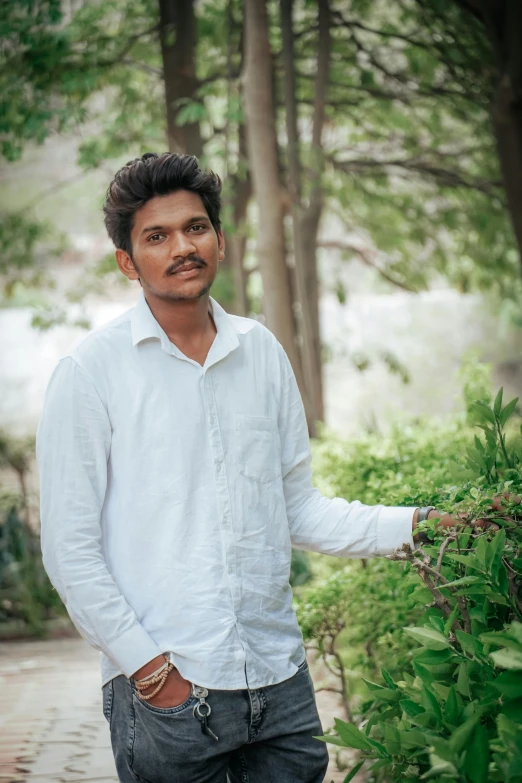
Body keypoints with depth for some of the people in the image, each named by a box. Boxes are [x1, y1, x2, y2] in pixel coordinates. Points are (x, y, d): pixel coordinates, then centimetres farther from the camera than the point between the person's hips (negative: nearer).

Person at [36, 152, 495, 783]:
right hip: (163, 694, -4)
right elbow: (69, 548, -6)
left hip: (281, 683, 4)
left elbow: (297, 509, 12)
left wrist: (412, 526, 1)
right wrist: (149, 667, -11)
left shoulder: (262, 352, 9)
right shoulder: (91, 371, -5)